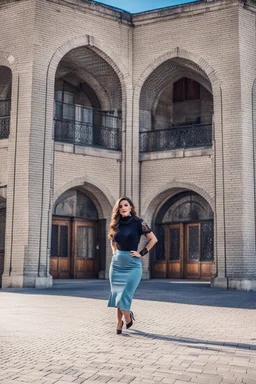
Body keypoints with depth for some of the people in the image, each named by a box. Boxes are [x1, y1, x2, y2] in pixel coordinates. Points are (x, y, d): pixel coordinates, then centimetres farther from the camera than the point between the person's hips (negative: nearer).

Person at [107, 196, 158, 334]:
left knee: (125, 295, -8)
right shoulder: (117, 224, 8)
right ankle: (119, 321, 22)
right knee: (117, 293, 7)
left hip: (132, 264, -4)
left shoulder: (138, 222, -5)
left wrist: (141, 253, -7)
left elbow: (153, 239, -6)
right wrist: (114, 251, 11)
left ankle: (127, 317, 18)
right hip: (117, 263, 4)